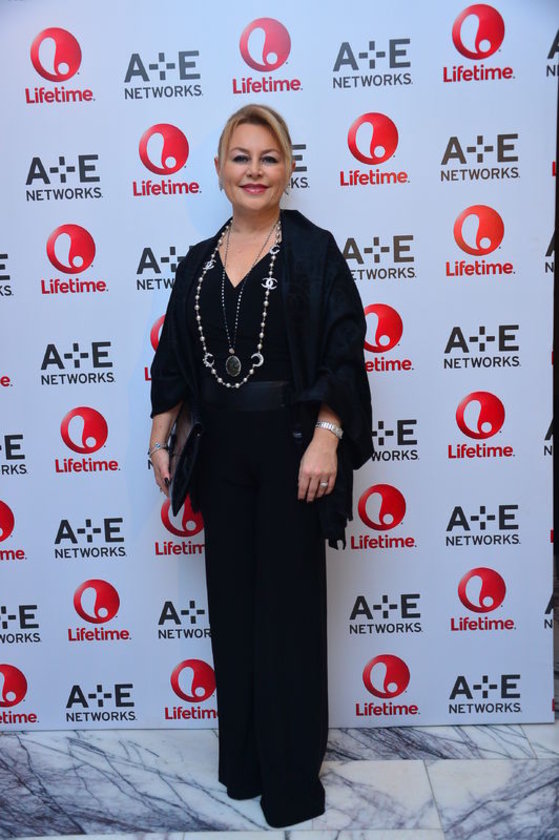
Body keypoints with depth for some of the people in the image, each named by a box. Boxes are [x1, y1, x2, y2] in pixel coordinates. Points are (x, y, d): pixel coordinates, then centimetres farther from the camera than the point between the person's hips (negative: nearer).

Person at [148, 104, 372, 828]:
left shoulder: (312, 250, -2)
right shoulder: (198, 263, 11)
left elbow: (343, 351, -9)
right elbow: (174, 359, 13)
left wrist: (325, 438, -18)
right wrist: (160, 438, 7)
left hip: (291, 443, -4)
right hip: (222, 449, 5)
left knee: (289, 601, 4)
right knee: (231, 598, 12)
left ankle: (292, 775, 23)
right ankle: (243, 760, 31)